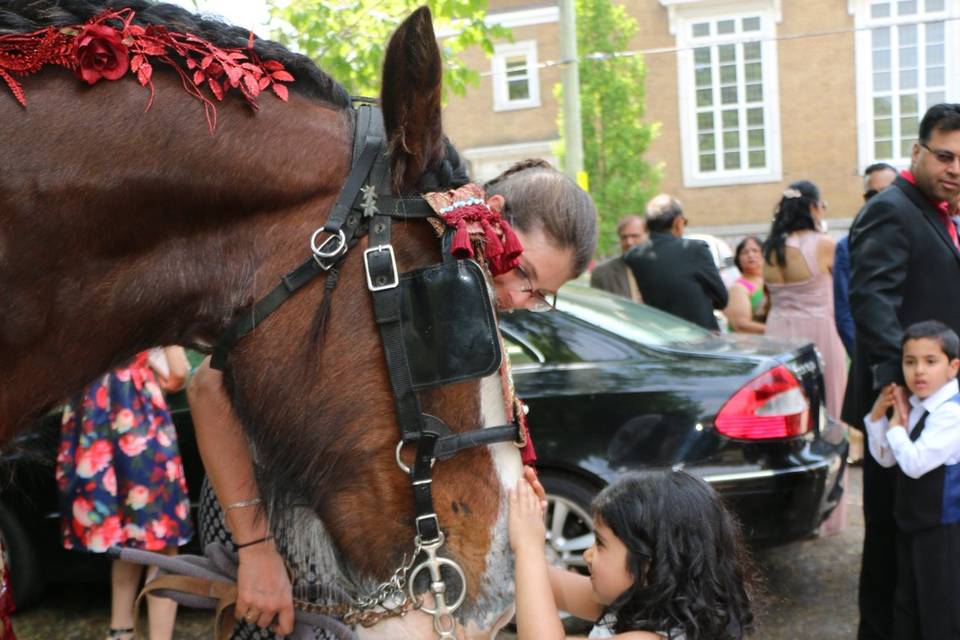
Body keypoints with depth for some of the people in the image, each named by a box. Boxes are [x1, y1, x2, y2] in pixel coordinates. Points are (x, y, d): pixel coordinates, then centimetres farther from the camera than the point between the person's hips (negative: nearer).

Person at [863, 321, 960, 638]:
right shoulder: (913, 406, 4)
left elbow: (915, 463, -27)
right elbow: (886, 458, 9)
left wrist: (897, 424, -13)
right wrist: (878, 416, -3)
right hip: (911, 523, 9)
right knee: (907, 604, 22)